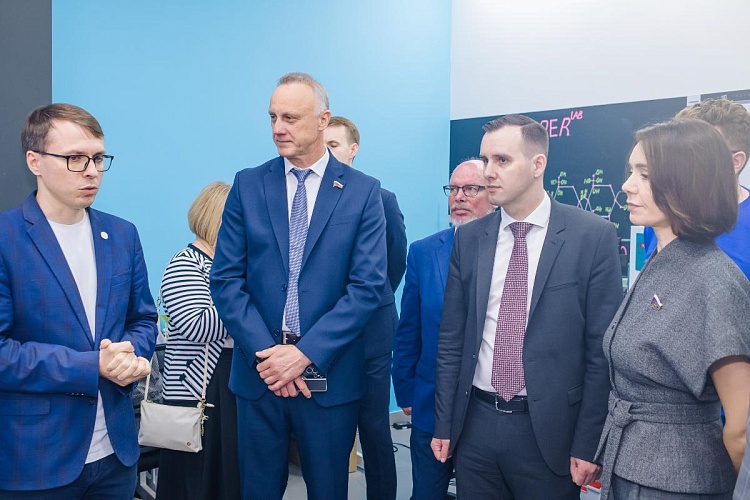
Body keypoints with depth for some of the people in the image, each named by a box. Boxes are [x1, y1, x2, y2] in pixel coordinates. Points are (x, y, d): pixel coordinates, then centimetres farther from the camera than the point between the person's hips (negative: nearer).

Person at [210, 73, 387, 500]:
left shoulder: (363, 191, -2)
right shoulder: (248, 185, 3)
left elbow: (368, 286, -8)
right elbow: (226, 279, -1)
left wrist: (305, 352, -15)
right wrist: (267, 352, -12)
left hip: (330, 375, -1)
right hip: (259, 371, 2)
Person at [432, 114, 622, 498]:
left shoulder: (593, 236, -8)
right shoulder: (468, 238, 2)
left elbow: (602, 349, -7)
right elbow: (452, 339, 6)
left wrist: (589, 444, -8)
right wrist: (444, 425, 5)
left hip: (549, 428, -3)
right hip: (475, 424, 3)